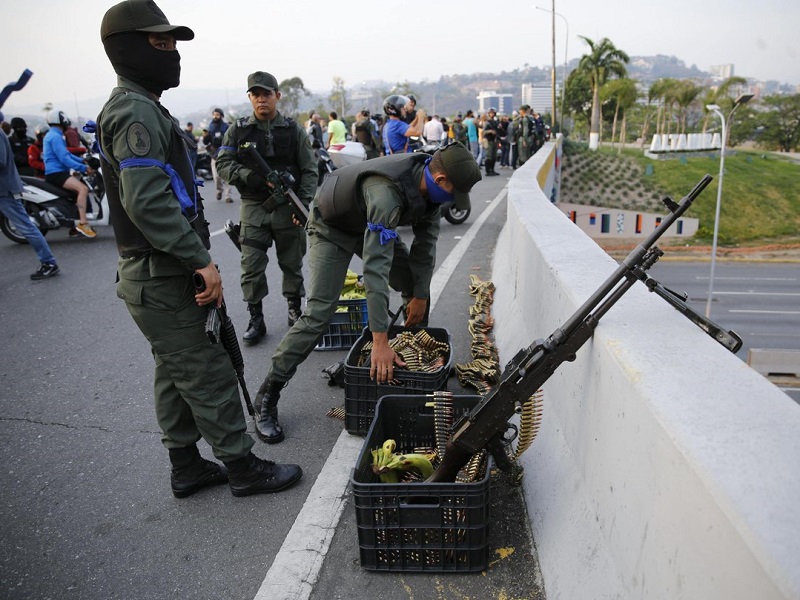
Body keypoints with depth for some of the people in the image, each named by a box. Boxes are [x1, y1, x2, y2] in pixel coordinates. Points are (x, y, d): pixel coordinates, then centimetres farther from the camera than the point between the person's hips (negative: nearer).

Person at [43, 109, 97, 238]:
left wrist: (83, 161, 13)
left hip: (58, 173, 11)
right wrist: (84, 168, -21)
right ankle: (82, 223, -38)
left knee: (82, 187, 23)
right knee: (83, 188, -29)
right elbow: (64, 158, -21)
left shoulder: (52, 135, 23)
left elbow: (67, 154, 25)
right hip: (56, 173, -11)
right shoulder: (55, 136, -11)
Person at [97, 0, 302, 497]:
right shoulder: (136, 113, -16)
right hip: (162, 282, -11)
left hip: (161, 275, 11)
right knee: (208, 375, -1)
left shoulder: (141, 109, 18)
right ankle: (243, 467, 14)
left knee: (176, 374, 17)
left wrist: (196, 259, 18)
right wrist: (201, 260, -23)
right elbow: (147, 203, -28)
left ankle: (186, 467, 30)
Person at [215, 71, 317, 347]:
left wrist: (303, 202, -11)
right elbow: (223, 164, -1)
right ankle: (256, 319, 12)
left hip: (288, 207, 0)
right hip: (254, 208, 0)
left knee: (292, 263, 9)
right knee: (251, 266, 0)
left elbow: (309, 170, 1)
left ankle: (295, 311, 27)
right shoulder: (238, 130, 4)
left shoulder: (293, 130, 3)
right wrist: (252, 177, -18)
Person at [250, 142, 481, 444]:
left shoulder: (428, 183, -17)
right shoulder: (387, 192, -43)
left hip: (373, 226, 8)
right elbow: (376, 268, -48)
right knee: (319, 313, -17)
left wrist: (420, 295, -4)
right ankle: (267, 398, -7)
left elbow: (426, 242, -4)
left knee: (418, 287, 4)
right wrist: (380, 341, -48)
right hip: (333, 227, -8)